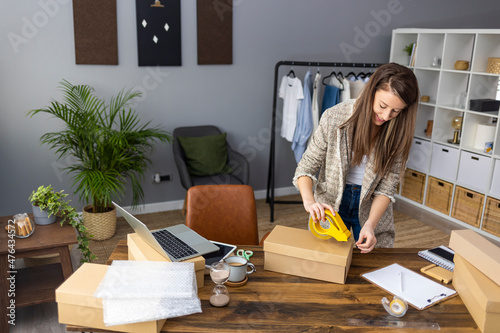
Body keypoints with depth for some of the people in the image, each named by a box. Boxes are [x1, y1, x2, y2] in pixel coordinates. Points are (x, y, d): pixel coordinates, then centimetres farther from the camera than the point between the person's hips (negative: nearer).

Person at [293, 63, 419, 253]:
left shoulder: (398, 131, -15)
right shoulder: (334, 117, -21)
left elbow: (387, 186, -13)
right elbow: (306, 168, -14)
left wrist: (370, 224, -28)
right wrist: (309, 201, -33)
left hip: (372, 206, 2)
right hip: (331, 202, -1)